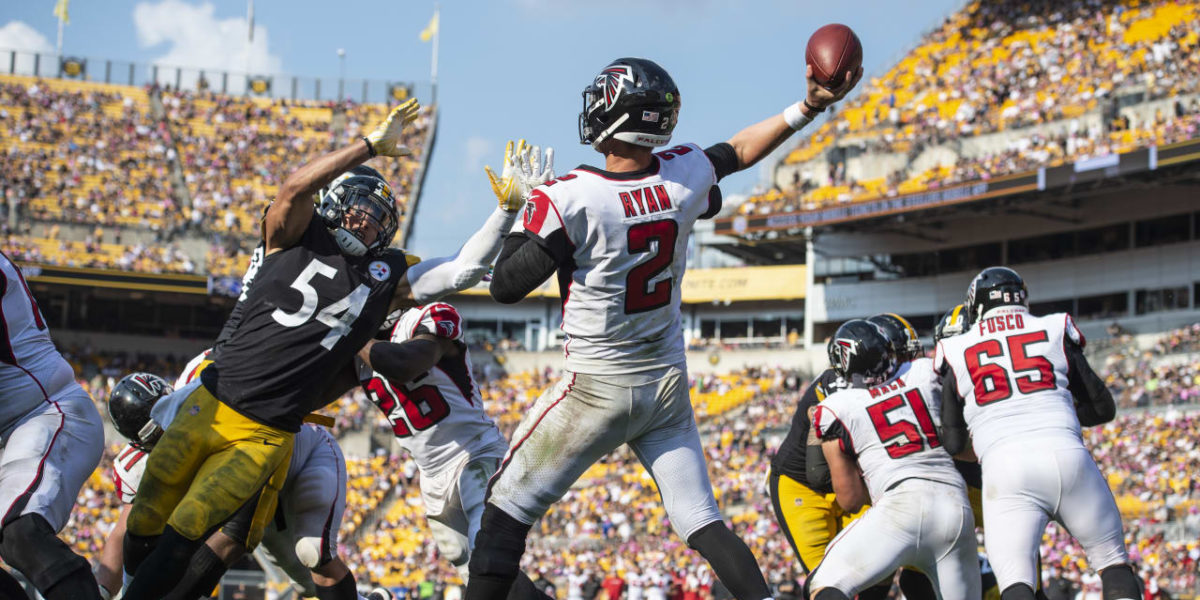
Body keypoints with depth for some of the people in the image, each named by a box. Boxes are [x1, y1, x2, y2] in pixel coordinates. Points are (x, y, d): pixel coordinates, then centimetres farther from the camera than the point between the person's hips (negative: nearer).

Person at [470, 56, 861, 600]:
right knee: (700, 520, 10)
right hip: (668, 383, 5)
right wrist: (809, 107, 21)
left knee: (507, 508, 6)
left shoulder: (570, 200, -21)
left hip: (597, 388, -5)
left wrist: (518, 212, -1)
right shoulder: (685, 176, -6)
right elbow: (739, 151, 15)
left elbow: (506, 286, -14)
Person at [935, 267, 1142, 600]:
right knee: (1113, 563, 15)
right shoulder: (1055, 334, 17)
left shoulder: (957, 354, 15)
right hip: (1067, 454, 1)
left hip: (1005, 469, -1)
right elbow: (1103, 407, 21)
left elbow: (953, 444, 14)